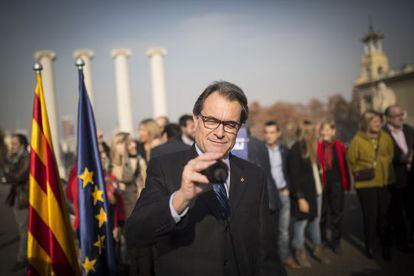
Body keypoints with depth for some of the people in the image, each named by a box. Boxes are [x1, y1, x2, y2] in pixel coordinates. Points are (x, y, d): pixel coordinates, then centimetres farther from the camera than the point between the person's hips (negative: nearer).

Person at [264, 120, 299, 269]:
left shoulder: (285, 150, 7)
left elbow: (289, 172, 13)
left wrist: (287, 188, 5)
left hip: (283, 193, 4)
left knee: (284, 227, 11)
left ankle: (285, 256, 22)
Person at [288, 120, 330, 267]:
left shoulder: (310, 147, 10)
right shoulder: (295, 151, -15)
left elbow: (314, 170, 12)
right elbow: (294, 177, -16)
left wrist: (319, 188, 4)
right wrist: (300, 198, -17)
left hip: (316, 191, 8)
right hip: (303, 194, -7)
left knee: (315, 221, 17)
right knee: (301, 222, 5)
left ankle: (318, 249, 31)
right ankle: (300, 252, 21)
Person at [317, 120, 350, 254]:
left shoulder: (339, 146, 1)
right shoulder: (317, 146, -6)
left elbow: (344, 165, 4)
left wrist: (346, 182, 4)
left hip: (336, 182, 1)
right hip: (321, 182, -1)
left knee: (337, 213, 7)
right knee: (322, 212, 12)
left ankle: (335, 242, 20)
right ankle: (322, 240, 31)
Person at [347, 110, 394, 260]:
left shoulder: (385, 137, -1)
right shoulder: (357, 140, -10)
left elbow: (390, 155, 12)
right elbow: (351, 161, -1)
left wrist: (385, 171, 11)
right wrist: (359, 173, 1)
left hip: (384, 182, 3)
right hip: (366, 184, -3)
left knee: (384, 215, 8)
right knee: (370, 215, 5)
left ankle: (386, 246, 24)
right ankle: (370, 246, 22)